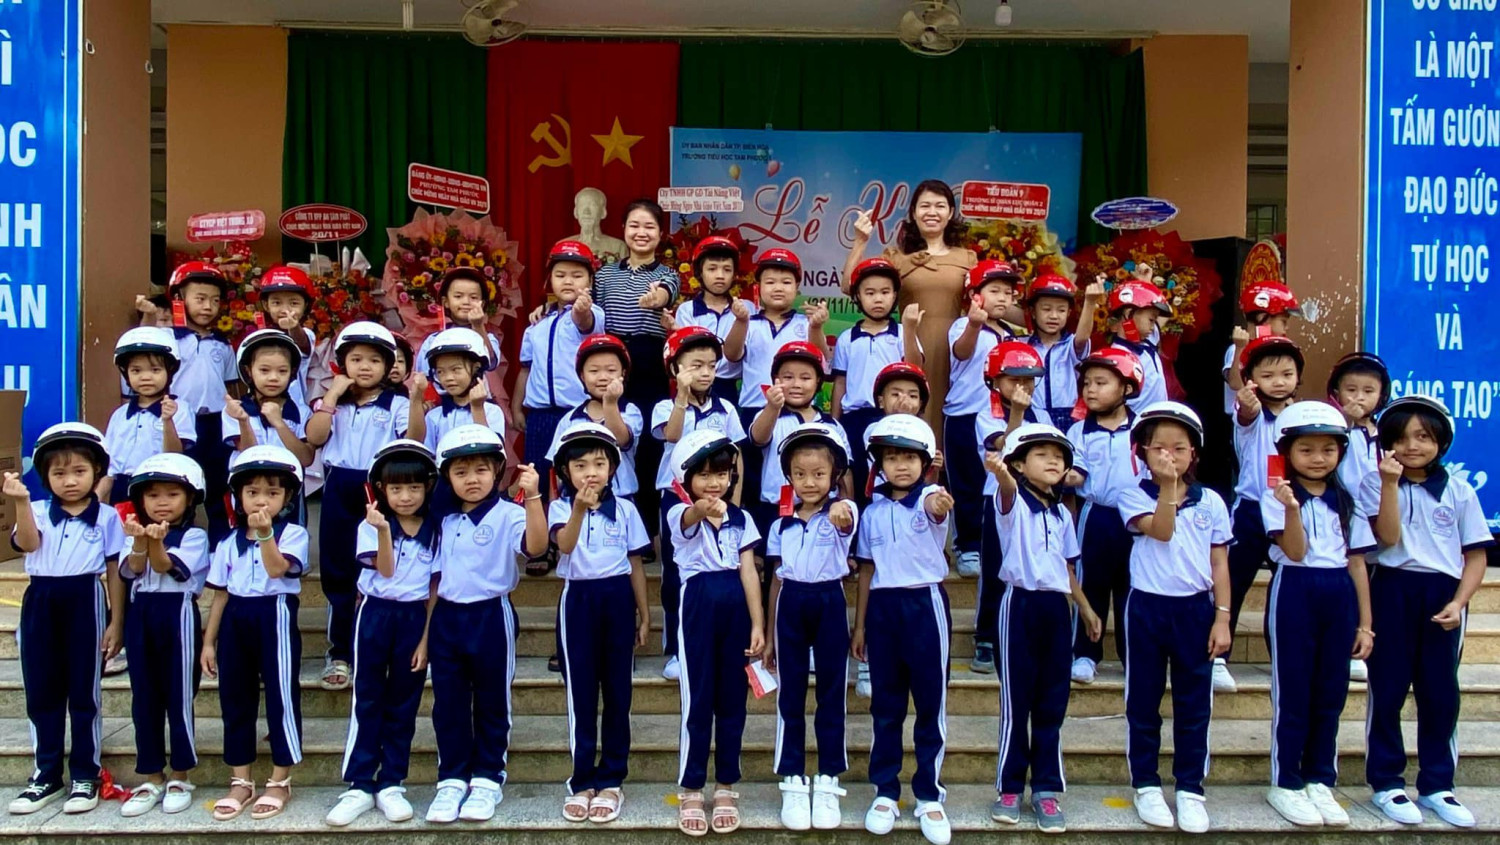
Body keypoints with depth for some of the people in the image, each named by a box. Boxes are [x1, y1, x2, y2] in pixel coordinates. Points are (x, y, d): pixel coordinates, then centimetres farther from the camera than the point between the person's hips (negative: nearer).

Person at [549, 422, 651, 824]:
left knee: (617, 692, 6)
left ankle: (611, 781, 15)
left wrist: (644, 613, 7)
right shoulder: (560, 507, -2)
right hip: (578, 601, -1)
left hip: (617, 599, 1)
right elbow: (564, 544, -24)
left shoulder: (625, 509, 4)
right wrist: (579, 509, -42)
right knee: (581, 694, 4)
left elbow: (635, 564, 9)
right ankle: (582, 781, 14)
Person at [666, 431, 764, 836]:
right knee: (698, 700, 1)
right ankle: (690, 790, 12)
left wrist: (757, 624, -3)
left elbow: (748, 572, 5)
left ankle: (726, 787, 20)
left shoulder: (741, 519, 9)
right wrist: (703, 509, -54)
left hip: (735, 608, 4)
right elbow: (691, 517, -29)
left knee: (732, 700, 9)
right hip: (698, 606, -3)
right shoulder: (681, 514, -3)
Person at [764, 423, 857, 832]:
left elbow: (847, 522, -30)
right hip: (791, 607, 3)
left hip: (830, 604, -3)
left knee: (831, 694, 5)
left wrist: (839, 513, -56)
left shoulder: (843, 511, -4)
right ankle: (793, 783, 16)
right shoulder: (781, 524, 7)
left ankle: (828, 782, 16)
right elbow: (777, 580, 11)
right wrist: (769, 636, 13)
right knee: (790, 695, 6)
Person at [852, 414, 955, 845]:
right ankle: (885, 792, 19)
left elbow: (936, 509, -33)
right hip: (883, 607, 3)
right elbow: (866, 570, 12)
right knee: (885, 704, 9)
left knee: (931, 703, 5)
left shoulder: (932, 498, -6)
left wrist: (938, 507, -58)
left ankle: (929, 795, 16)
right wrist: (859, 624, 11)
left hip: (925, 604, -3)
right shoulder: (873, 512, 6)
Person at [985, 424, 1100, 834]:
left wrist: (1086, 609, 20)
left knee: (1052, 703, 8)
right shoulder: (1014, 502, -5)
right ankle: (1009, 788, 11)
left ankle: (1047, 789, 15)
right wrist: (1001, 474, -54)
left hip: (1057, 607, 5)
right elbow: (1007, 491, -30)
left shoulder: (1062, 514, 14)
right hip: (1021, 604, -5)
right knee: (1016, 701, 1)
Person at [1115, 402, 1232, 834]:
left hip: (1196, 609, 2)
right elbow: (1160, 531, -19)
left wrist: (1222, 618, 0)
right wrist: (1168, 487, -23)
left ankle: (1191, 789, 17)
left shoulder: (1211, 501, 4)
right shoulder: (1133, 496, -2)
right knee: (1143, 701, 7)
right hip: (1147, 608, -1)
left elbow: (1219, 564, 5)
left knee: (1194, 704, 7)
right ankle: (1146, 785, 19)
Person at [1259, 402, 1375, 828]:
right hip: (1295, 593, -4)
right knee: (1293, 692, 2)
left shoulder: (1347, 501, 10)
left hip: (1339, 596, 4)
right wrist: (1292, 508, -31)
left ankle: (1320, 781, 20)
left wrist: (1365, 623, 8)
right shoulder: (1278, 496, -3)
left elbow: (1357, 563, 10)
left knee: (1331, 693, 9)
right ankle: (1285, 783, 12)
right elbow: (1295, 552, -14)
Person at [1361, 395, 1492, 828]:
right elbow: (1388, 537, -13)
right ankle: (1387, 783, 14)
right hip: (1394, 590, -2)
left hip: (1443, 594, 2)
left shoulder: (1459, 490, 5)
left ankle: (1437, 785, 20)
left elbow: (1476, 553, 5)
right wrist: (1391, 483, -19)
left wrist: (1458, 602, -7)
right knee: (1388, 689, 4)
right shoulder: (1376, 483, 0)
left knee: (1440, 692, 7)